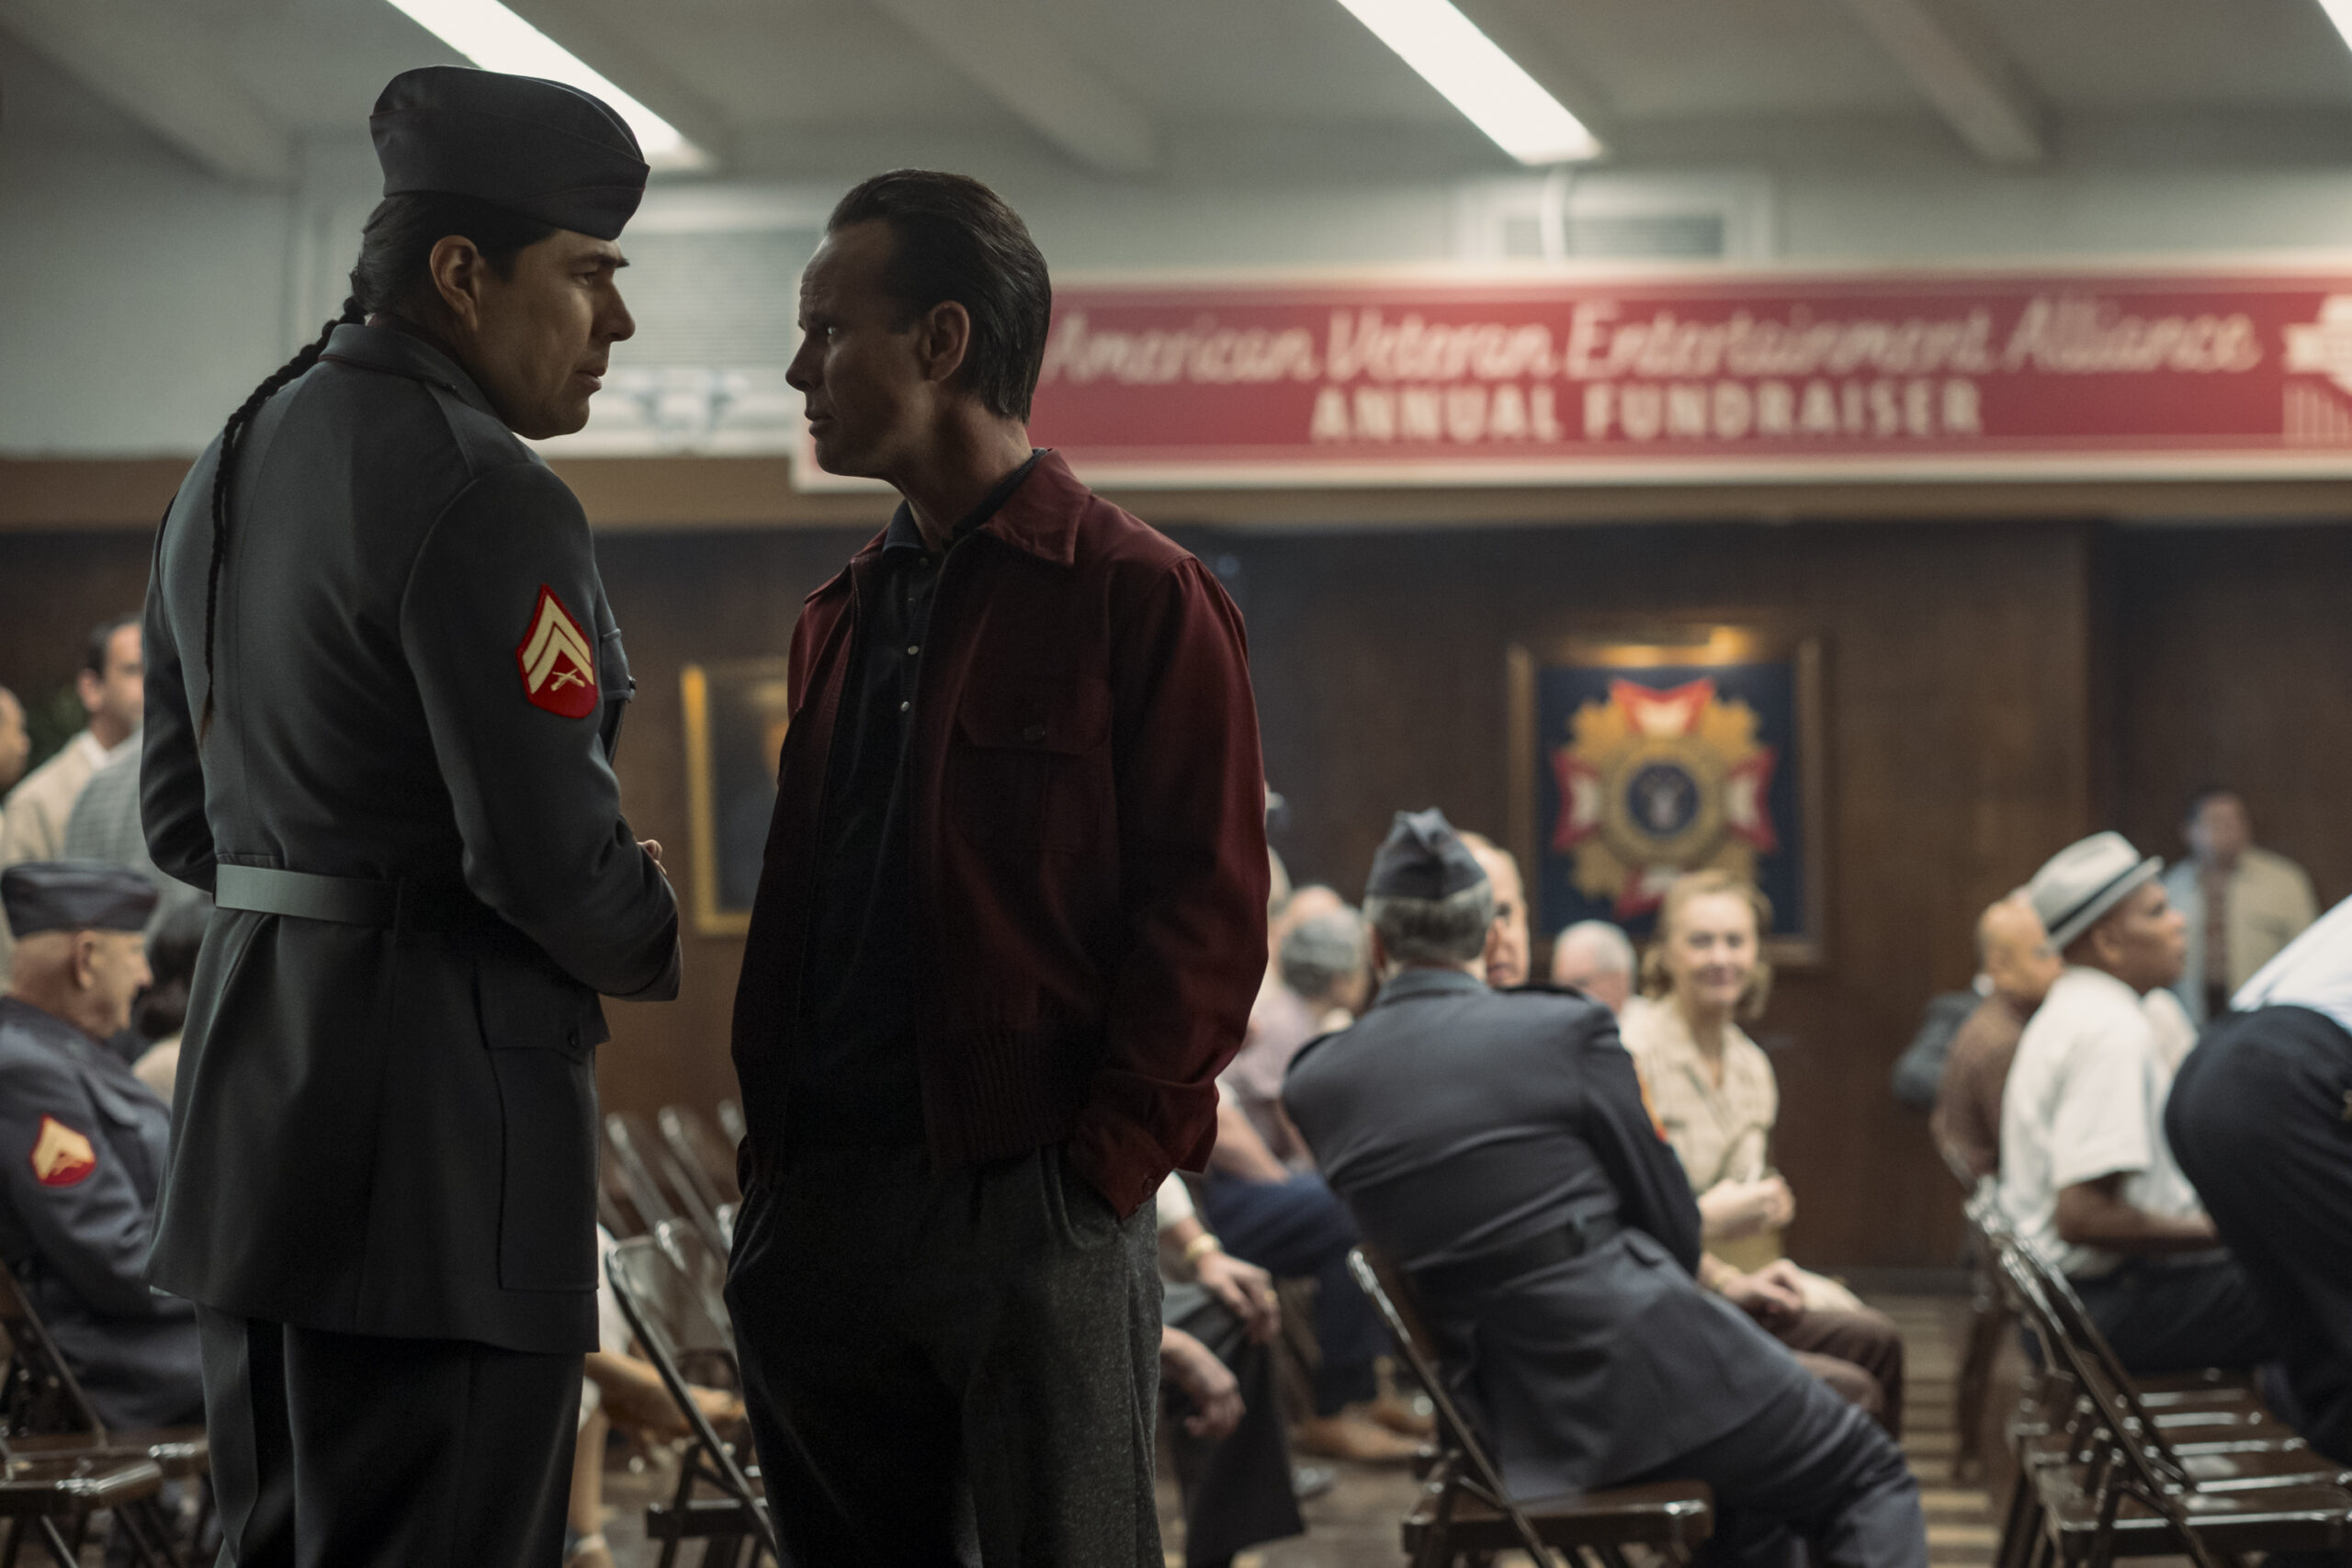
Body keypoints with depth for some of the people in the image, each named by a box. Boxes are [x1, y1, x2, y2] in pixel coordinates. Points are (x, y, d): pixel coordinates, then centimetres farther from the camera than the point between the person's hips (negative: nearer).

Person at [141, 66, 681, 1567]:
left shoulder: (236, 464, 13)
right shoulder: (486, 501, -16)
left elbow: (183, 813, 18)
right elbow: (547, 850, -20)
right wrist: (649, 946, 0)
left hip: (257, 1098, 9)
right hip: (444, 1120, -9)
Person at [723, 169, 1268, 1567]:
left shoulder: (1138, 599, -3)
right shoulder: (842, 620, 19)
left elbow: (1208, 919, -9)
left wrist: (1103, 1167, -16)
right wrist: (768, 1158, 9)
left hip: (1031, 1204, -7)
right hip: (820, 1210, 7)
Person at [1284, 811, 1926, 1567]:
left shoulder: (1314, 1086, 3)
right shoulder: (1566, 1029, -9)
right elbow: (1673, 1223, -3)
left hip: (1505, 1422, 6)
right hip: (1636, 1361, -6)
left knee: (1749, 1500, 28)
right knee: (1866, 1478, 12)